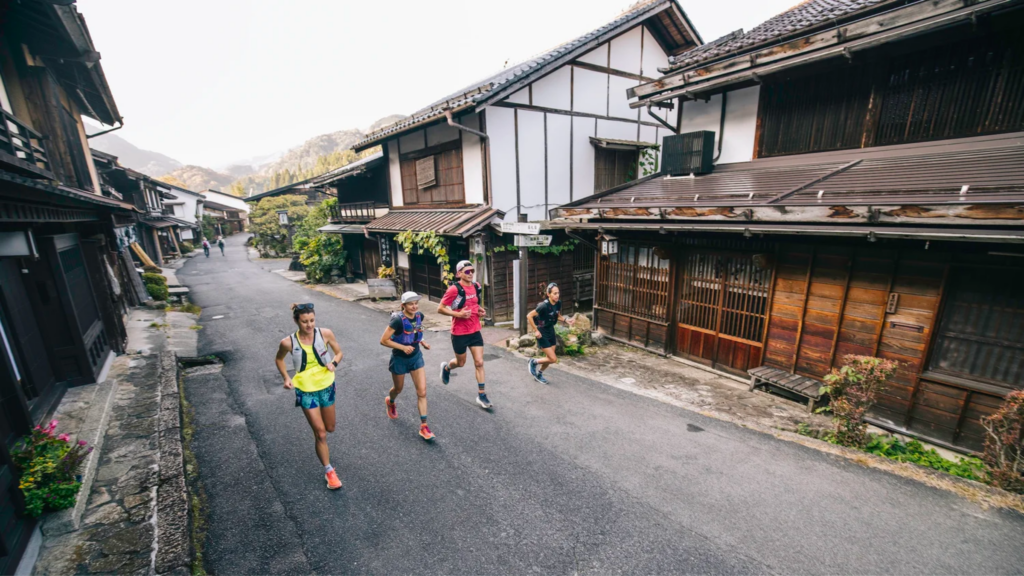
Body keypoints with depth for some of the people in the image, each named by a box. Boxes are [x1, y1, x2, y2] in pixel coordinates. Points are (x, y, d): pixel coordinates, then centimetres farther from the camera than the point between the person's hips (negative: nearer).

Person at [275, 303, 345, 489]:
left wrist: (333, 363, -21)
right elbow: (279, 359, 5)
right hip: (306, 391, -2)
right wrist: (286, 378, -9)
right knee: (321, 433, 1)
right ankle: (329, 472, 21)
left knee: (330, 428, 19)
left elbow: (339, 352, -1)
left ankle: (317, 436, 57)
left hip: (327, 387, 2)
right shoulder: (288, 342, -17)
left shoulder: (325, 333, -15)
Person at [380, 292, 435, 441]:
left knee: (422, 392, -3)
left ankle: (424, 426, 6)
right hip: (400, 360, -4)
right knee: (398, 389, 21)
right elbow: (383, 340, -23)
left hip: (416, 357, 4)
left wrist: (422, 342, -1)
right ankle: (390, 402, 58)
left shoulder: (419, 316, -9)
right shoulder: (398, 320, -26)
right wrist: (403, 347, -28)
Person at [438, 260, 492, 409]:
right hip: (459, 333, -5)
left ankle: (481, 395, 13)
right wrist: (458, 314, -24)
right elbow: (440, 309, -13)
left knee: (479, 363, 2)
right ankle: (446, 367, 49)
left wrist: (480, 310, 0)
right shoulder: (454, 289, -18)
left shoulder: (476, 287, 2)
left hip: (475, 331, 5)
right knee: (461, 363, 14)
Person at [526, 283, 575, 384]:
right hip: (542, 334, -7)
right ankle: (533, 362, 18)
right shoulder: (544, 305, -27)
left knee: (549, 358, 15)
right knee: (553, 359, -7)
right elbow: (529, 316, -23)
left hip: (551, 331, 7)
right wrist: (535, 330, -19)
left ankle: (538, 375, 40)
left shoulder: (558, 303, -7)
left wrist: (566, 320, -7)